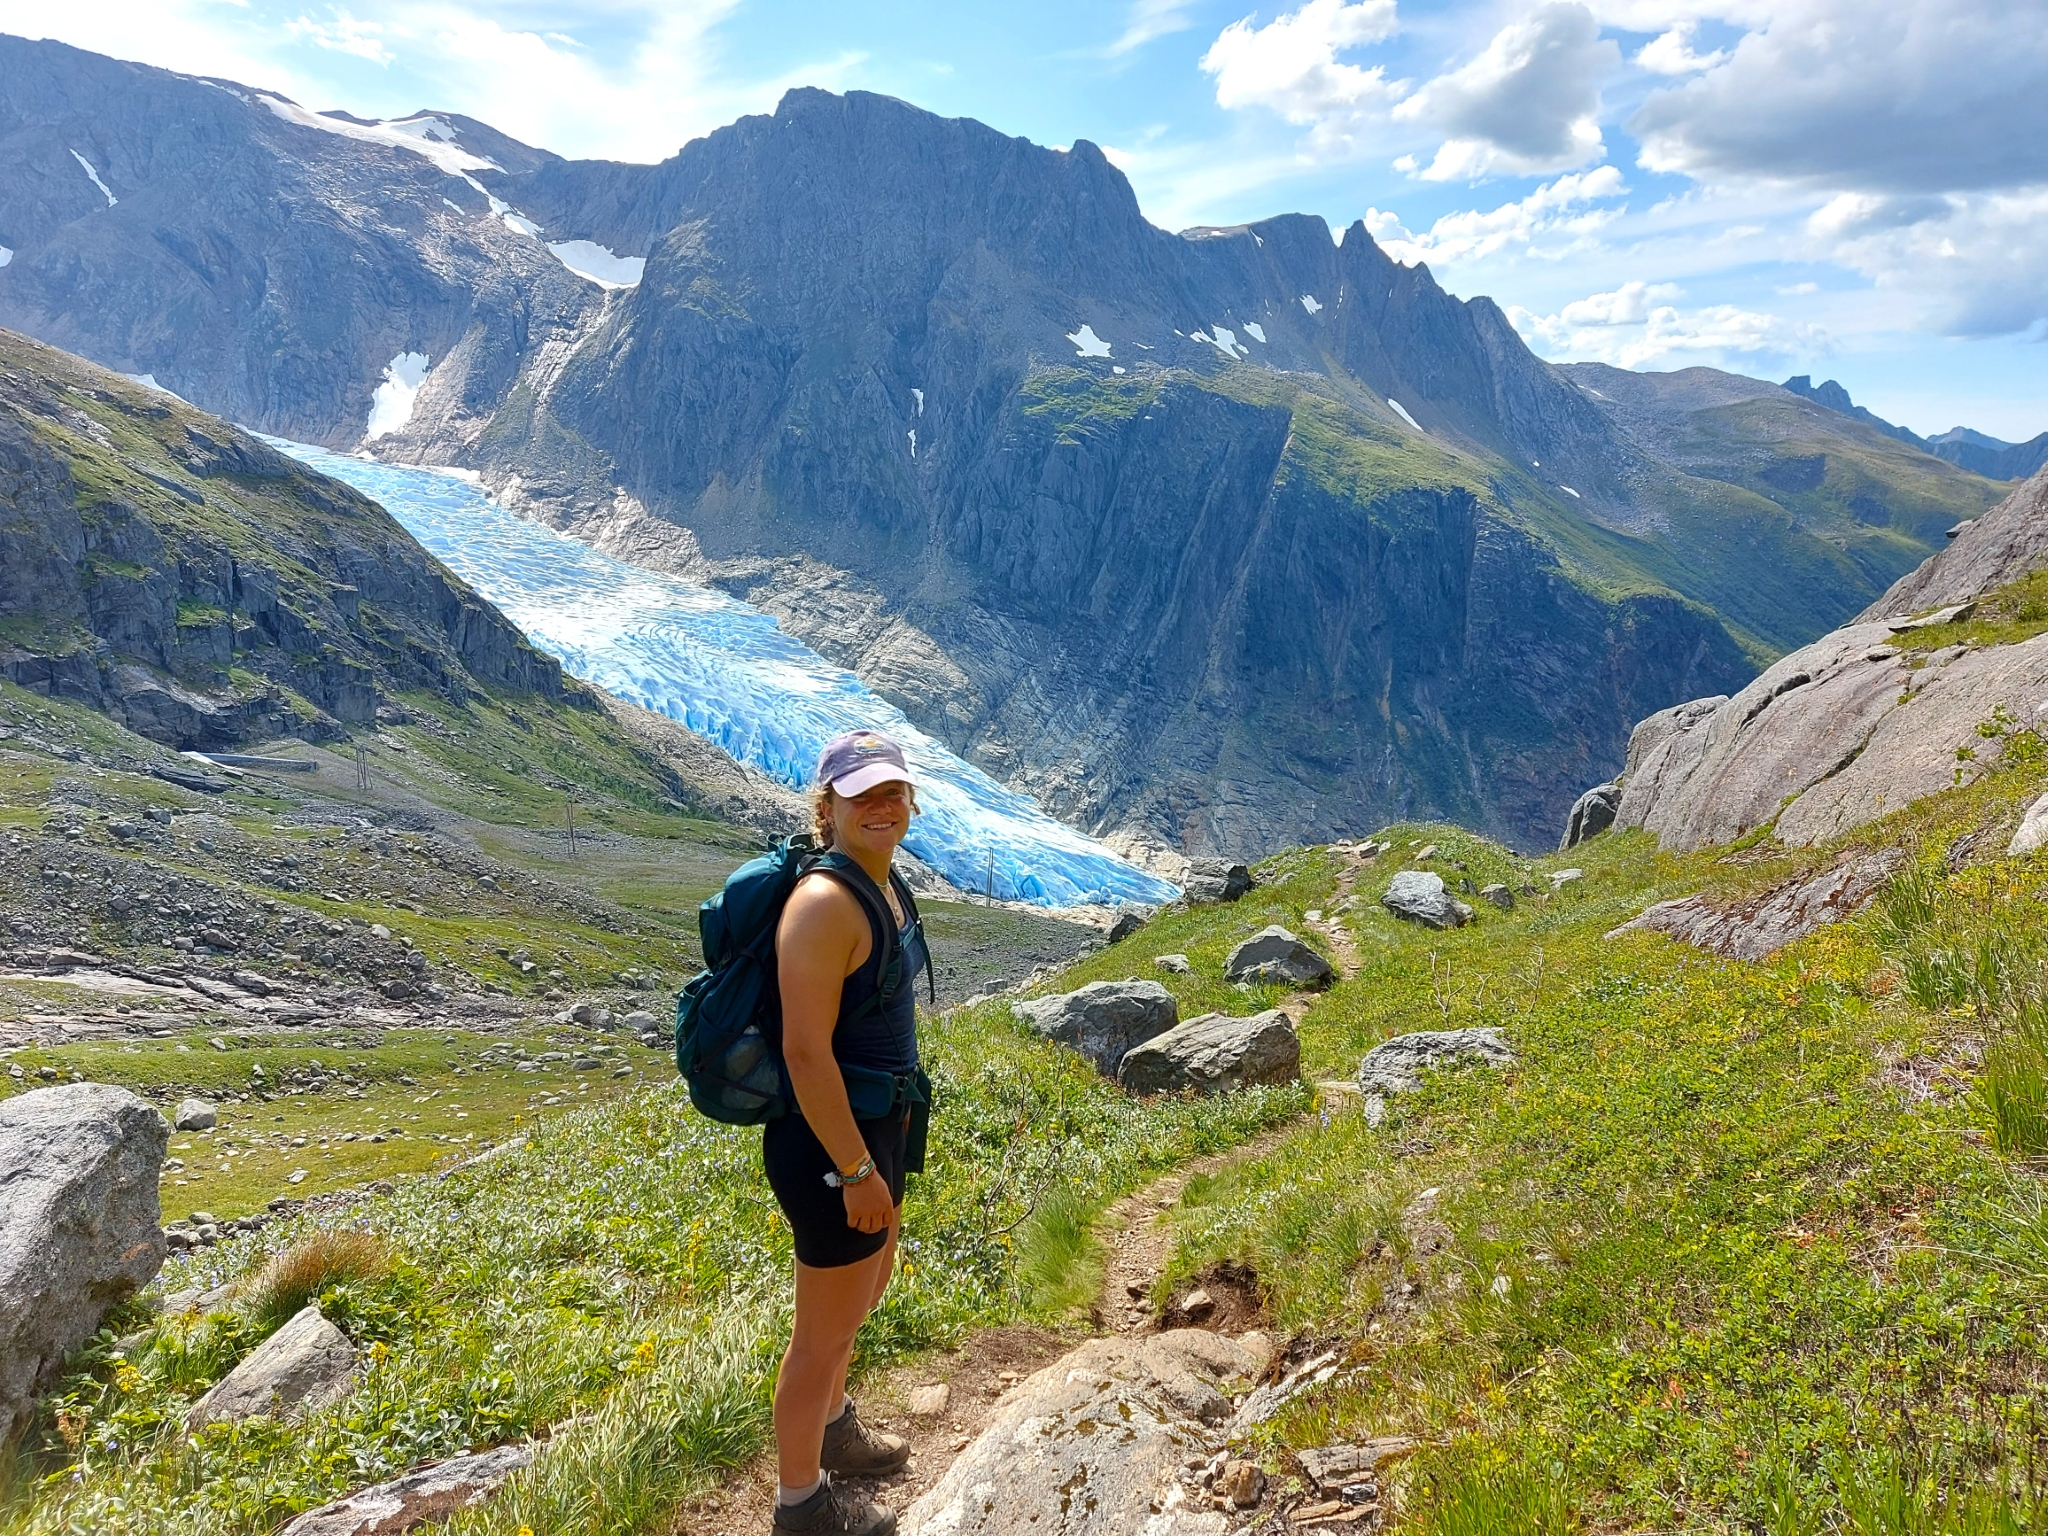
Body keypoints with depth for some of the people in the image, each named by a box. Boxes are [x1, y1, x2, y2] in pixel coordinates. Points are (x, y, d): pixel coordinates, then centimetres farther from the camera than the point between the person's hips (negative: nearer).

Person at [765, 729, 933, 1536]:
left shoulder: (886, 883, 4)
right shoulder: (825, 902, -26)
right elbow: (805, 1050, -27)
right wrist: (857, 1171, -22)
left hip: (879, 1123, 10)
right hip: (829, 1140, -10)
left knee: (865, 1287, 29)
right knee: (826, 1326, 9)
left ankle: (831, 1429, 53)